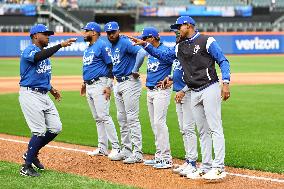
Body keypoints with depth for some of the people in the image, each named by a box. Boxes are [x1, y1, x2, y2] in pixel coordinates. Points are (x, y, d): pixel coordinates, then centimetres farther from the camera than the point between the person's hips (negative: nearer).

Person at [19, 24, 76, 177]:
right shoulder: (29, 51, -12)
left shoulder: (44, 53, 17)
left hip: (44, 95, 9)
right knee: (39, 131, -12)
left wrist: (51, 89, 13)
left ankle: (31, 153, 23)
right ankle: (26, 167, -3)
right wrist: (61, 45, -41)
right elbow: (39, 57, -36)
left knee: (55, 128, 6)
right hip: (30, 95, -9)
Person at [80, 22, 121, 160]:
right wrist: (85, 83, 21)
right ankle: (102, 148, 14)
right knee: (97, 118, 10)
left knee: (104, 116, -13)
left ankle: (116, 147, -10)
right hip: (89, 86, 10)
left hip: (99, 85, -10)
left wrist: (109, 86, -20)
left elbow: (111, 66, -14)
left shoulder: (102, 46, -11)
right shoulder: (88, 49, 18)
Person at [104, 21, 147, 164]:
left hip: (130, 82, -10)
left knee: (132, 118, -10)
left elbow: (142, 52, -30)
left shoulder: (125, 43, -14)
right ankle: (126, 150, 21)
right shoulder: (111, 46, 15)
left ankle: (137, 153, -9)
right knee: (122, 119, 13)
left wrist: (135, 71, -22)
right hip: (118, 84, 10)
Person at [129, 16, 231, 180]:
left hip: (210, 89, -8)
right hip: (194, 93, 8)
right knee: (203, 131, 9)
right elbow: (162, 55, 26)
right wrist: (145, 45, 13)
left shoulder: (206, 41, -5)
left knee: (215, 128, -10)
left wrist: (226, 83, -19)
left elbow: (223, 61, -8)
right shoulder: (180, 47, 17)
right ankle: (206, 167, 12)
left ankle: (219, 167, -14)